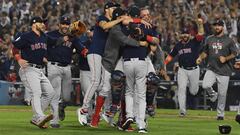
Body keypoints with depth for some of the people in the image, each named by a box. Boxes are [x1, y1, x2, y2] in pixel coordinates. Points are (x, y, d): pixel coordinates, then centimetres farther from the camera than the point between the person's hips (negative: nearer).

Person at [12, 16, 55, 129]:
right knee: (36, 93, -23)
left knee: (50, 92, 5)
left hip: (40, 70, 9)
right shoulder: (26, 37, -8)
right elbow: (14, 47, -5)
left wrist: (44, 58, 11)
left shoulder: (44, 37, 15)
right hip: (29, 69, -9)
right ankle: (40, 117, -37)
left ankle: (35, 119, 9)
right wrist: (19, 59, -19)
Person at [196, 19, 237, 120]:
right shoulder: (209, 39, 11)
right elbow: (205, 52, 19)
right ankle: (212, 95, 11)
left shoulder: (228, 40, 0)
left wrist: (225, 59, -17)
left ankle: (220, 114, 15)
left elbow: (234, 54, 1)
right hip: (211, 69, 2)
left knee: (222, 94, 0)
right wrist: (200, 58, -2)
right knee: (205, 85, -23)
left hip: (224, 71, -2)